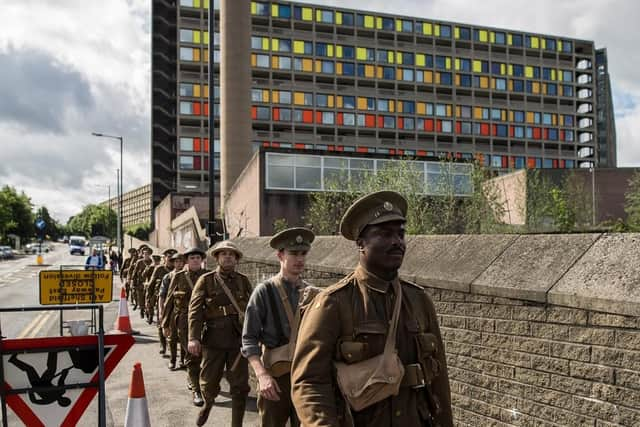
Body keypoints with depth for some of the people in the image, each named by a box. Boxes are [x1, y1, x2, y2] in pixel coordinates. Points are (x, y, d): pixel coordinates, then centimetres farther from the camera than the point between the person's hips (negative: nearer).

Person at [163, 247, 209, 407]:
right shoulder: (179, 277, 2)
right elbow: (169, 300, 6)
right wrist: (166, 324, 5)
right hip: (185, 320, -1)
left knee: (200, 352, 12)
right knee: (191, 353, -5)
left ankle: (192, 379, 39)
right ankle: (196, 390, 2)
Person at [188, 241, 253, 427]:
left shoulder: (243, 281, 8)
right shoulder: (206, 280, 1)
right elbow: (195, 309, -6)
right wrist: (193, 338, -15)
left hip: (239, 339, 1)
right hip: (214, 339, -1)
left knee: (240, 386, 4)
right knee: (209, 382, 11)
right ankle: (208, 403, 44)